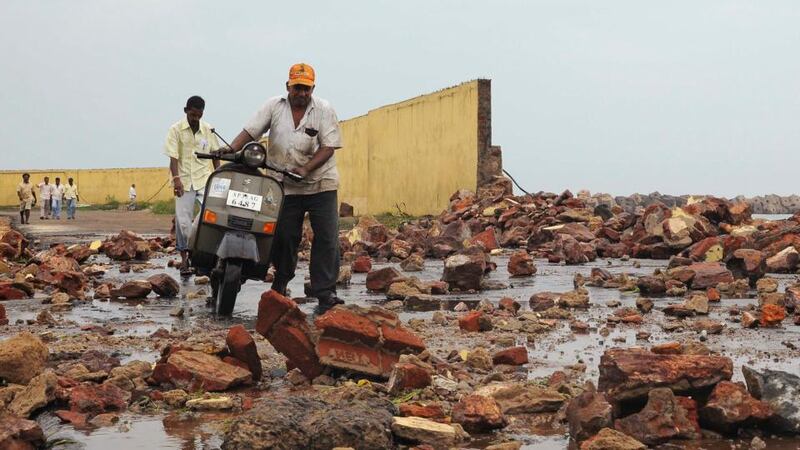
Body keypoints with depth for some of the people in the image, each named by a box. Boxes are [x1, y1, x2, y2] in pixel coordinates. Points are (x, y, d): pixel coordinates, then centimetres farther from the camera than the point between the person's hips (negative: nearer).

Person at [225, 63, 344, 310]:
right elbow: (250, 131, -3)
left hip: (320, 184, -1)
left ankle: (326, 293, -4)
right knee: (284, 237, 6)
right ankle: (280, 285, 26)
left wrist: (305, 169, -22)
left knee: (327, 238, -7)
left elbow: (328, 147, -9)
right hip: (287, 187, 1)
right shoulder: (274, 106, 1)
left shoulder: (324, 110, -4)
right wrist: (231, 150, -21)